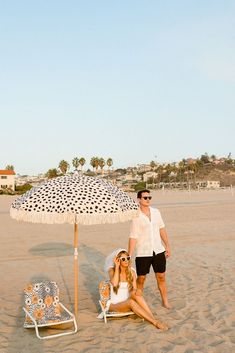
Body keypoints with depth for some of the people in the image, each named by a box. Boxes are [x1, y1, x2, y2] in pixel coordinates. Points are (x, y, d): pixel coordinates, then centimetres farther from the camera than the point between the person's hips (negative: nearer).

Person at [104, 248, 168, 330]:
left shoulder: (132, 272, 1)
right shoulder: (112, 271, -9)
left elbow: (134, 289, -2)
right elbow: (114, 284, -29)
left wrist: (133, 292, -26)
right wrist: (117, 266, -24)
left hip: (127, 302, 3)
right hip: (115, 304, -3)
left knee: (137, 295, -31)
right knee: (131, 302, -34)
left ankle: (154, 319, -36)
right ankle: (155, 322, -36)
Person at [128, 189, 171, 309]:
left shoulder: (156, 212, 3)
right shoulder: (136, 217, -11)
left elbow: (162, 230, 10)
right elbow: (133, 238, -12)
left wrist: (167, 246, 9)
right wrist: (129, 256, -14)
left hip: (158, 250, 4)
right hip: (143, 253, -4)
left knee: (161, 277, 11)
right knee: (141, 279, 6)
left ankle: (165, 301, 27)